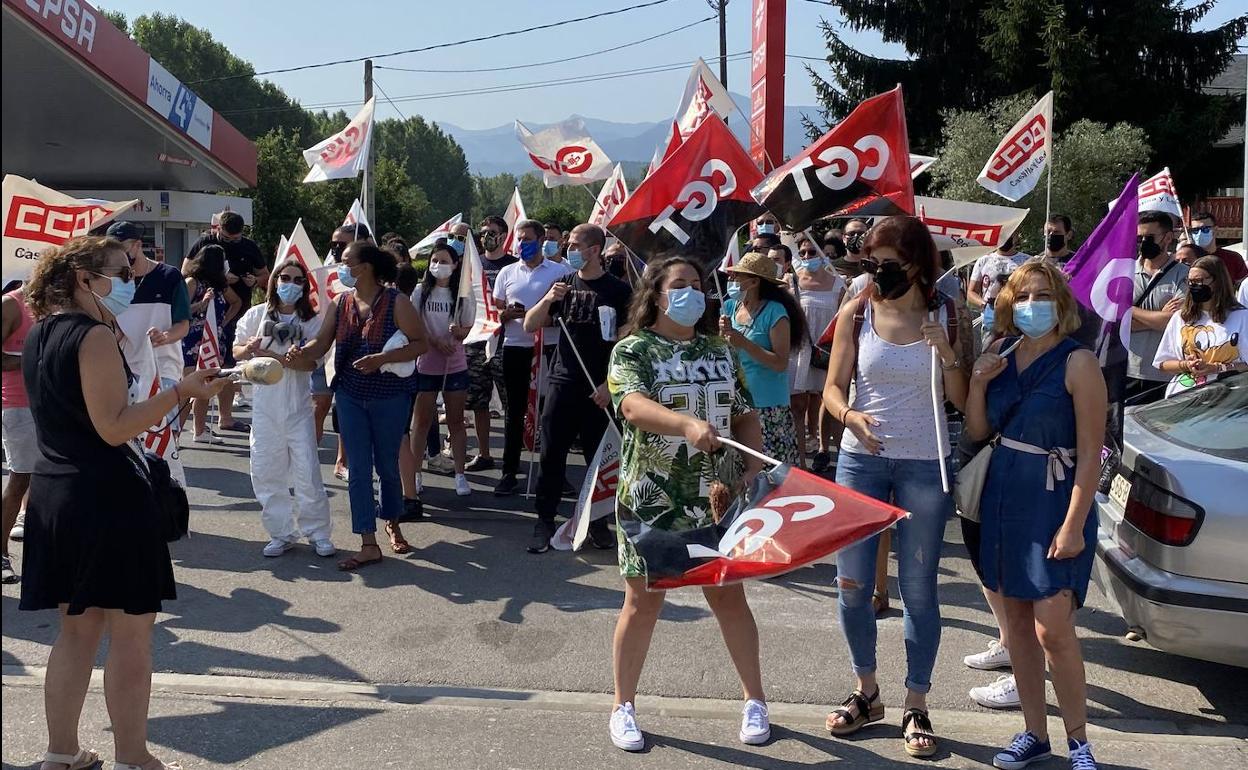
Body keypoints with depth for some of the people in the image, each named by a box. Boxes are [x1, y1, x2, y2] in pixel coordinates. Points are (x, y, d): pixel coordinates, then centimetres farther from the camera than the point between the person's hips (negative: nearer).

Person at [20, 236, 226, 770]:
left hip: (53, 495, 9)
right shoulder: (95, 336, -15)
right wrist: (182, 391, -23)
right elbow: (114, 427, -20)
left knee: (78, 629, 18)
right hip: (107, 496, -9)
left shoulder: (40, 334, 11)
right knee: (131, 632, 1)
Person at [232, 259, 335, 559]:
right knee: (266, 472, 5)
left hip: (298, 407, -2)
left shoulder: (312, 321, -1)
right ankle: (281, 534, 16)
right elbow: (236, 351, 5)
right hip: (264, 405, 2)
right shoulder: (256, 315, 4)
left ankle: (317, 533, 9)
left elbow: (310, 363, -12)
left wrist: (270, 355, -22)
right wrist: (249, 348, -18)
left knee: (307, 472, -2)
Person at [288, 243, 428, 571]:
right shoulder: (340, 304, 2)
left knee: (387, 465, 12)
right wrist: (302, 354, -23)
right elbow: (322, 343, -1)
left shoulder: (396, 302, -11)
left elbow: (421, 343, -12)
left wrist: (381, 359, -22)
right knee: (358, 470, 2)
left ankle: (392, 523, 38)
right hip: (350, 396, 4)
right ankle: (369, 545, 6)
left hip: (390, 396, -3)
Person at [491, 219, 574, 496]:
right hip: (515, 348, 2)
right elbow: (496, 312, 13)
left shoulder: (560, 271, 3)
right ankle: (509, 473, 11)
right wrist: (507, 314, -9)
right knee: (514, 411, 6)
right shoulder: (507, 273, 11)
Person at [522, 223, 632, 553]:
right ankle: (545, 521, 8)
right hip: (563, 383, 3)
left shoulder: (618, 290, -2)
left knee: (598, 456, 6)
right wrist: (548, 300, -11)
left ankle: (597, 521, 19)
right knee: (551, 455, 0)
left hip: (600, 389, -2)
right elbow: (530, 326, 7)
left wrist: (609, 384, -11)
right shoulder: (564, 283, 9)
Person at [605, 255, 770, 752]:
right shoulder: (632, 351, -6)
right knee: (643, 604, 5)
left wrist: (755, 466, -2)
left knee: (728, 598, 9)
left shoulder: (719, 350, 9)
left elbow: (744, 414, 13)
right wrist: (689, 424, -42)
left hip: (717, 500, 4)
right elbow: (634, 406, -25)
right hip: (651, 502, -3)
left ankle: (755, 701, 25)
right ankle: (623, 706, 21)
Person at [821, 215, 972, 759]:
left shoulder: (948, 317, -1)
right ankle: (866, 692, 25)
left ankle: (916, 706, 17)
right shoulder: (857, 314, 0)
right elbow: (833, 387, 1)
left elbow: (963, 400, -1)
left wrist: (949, 358, -19)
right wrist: (851, 416, -20)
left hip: (924, 467, -1)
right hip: (861, 460, 1)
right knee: (852, 582, 6)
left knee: (918, 588, 5)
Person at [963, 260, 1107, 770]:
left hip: (1055, 501, -6)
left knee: (1052, 629, -10)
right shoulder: (1001, 356, 7)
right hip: (1003, 498, 6)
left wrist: (1073, 525, -18)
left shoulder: (1077, 362, -11)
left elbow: (1090, 452, -14)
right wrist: (978, 382, -7)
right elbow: (976, 432, 9)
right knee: (1017, 620, 11)